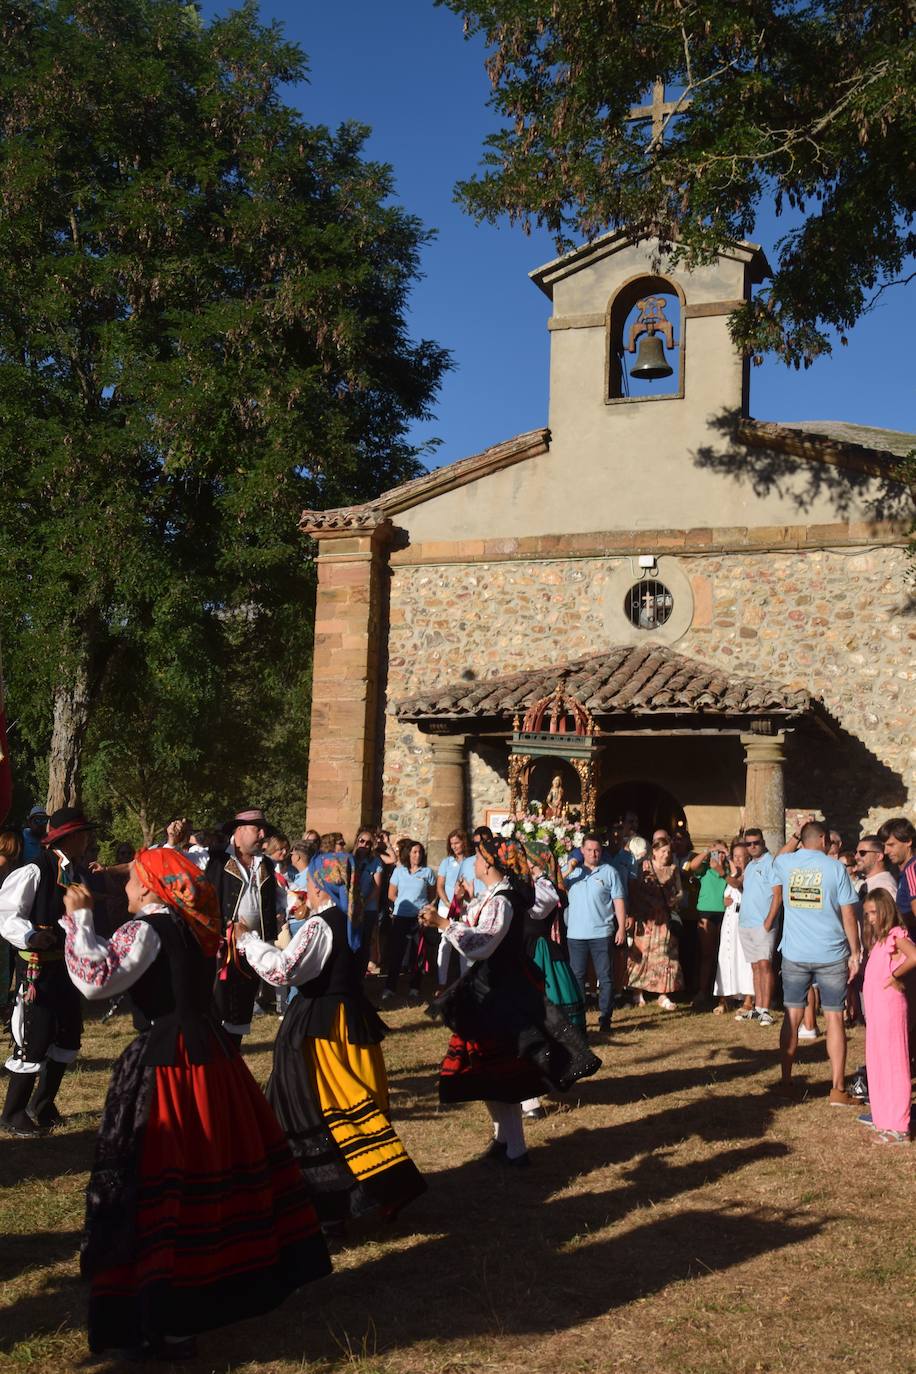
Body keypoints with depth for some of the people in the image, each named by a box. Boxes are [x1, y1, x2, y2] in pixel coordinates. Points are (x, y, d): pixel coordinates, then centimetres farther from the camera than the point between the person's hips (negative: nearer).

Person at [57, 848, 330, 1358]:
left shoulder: (147, 930, -13)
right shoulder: (194, 925, 11)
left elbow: (95, 979, -24)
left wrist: (79, 916, -14)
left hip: (167, 1063, -8)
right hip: (212, 1049, 9)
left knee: (164, 1176, -2)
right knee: (221, 1159, 19)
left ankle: (171, 1325, 3)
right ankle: (241, 1271, 35)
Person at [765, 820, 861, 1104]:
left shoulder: (783, 863, 1)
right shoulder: (836, 868, -6)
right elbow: (848, 914, -6)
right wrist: (855, 952, 1)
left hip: (794, 954, 2)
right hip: (831, 955, -2)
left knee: (792, 1017, 10)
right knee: (834, 1018, 4)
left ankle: (786, 1083, 13)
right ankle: (838, 1090, 4)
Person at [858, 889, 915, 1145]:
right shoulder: (878, 938, 15)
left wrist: (895, 976, -19)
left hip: (890, 1007, -9)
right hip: (875, 1008, 9)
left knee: (893, 1062, -5)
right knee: (877, 1062, 16)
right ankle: (883, 1115, 27)